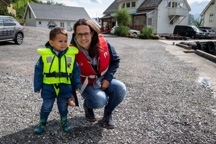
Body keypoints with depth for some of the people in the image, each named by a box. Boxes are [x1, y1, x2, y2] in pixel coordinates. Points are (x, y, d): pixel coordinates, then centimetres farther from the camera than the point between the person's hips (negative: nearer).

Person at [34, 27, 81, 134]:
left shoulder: (71, 55, -5)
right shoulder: (45, 55, -8)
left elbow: (76, 70, 2)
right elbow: (38, 71, -2)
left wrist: (77, 84, 0)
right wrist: (37, 86, 0)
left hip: (65, 87, 1)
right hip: (49, 86, -1)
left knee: (63, 105, 16)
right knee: (46, 106, 9)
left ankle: (64, 122, 36)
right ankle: (42, 123, 30)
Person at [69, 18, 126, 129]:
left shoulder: (103, 43, -15)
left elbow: (115, 61, -1)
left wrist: (108, 78, -11)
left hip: (104, 81, 3)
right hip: (87, 85, -2)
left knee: (120, 89, -26)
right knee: (100, 100, -32)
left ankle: (107, 115, 2)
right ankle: (87, 105, 8)